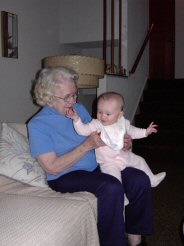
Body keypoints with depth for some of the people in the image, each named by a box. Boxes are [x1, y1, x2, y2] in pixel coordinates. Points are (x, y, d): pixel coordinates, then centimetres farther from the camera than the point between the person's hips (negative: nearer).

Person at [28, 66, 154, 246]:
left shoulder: (79, 108, 9)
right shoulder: (37, 125, -10)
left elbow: (98, 138, 18)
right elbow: (53, 168, -17)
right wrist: (88, 145, -20)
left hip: (97, 167, 7)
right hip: (65, 177, -6)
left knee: (140, 179, -14)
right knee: (111, 187, -32)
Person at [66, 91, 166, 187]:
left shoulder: (123, 123, -3)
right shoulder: (97, 124, -16)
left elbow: (132, 131, 15)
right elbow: (83, 130, -26)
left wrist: (146, 132, 11)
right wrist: (76, 119, -38)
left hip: (124, 155, 5)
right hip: (108, 162, -5)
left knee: (139, 160, 19)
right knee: (113, 174, -31)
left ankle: (152, 179, 40)